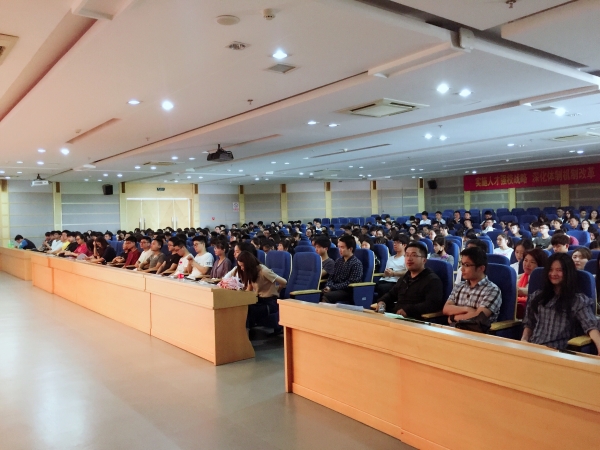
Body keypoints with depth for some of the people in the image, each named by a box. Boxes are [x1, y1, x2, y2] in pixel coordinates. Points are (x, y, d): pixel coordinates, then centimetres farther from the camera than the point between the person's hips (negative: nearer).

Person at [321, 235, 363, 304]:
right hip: (335, 289, 6)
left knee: (325, 296, -32)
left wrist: (332, 287, -17)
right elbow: (331, 276, 14)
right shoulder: (338, 261, 15)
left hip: (347, 291, -6)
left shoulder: (356, 263, -7)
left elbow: (350, 283, -13)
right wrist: (328, 286, -8)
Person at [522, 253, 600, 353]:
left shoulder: (578, 300, 3)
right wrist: (524, 339, 3)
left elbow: (591, 326, -11)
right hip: (532, 347, 3)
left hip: (559, 351, -3)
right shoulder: (536, 296, 18)